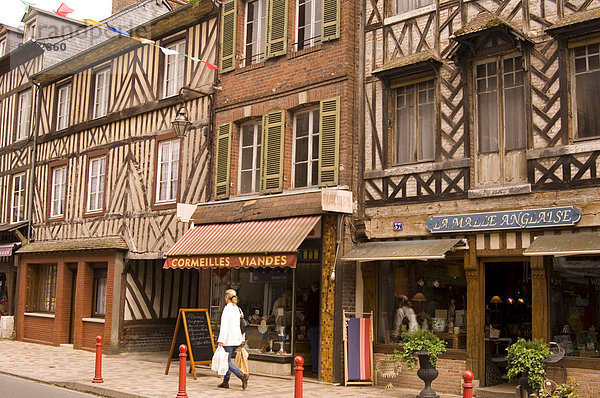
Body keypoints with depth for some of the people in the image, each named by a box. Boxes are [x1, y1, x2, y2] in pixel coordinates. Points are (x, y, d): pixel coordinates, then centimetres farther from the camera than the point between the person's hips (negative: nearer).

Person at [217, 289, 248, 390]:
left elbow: (224, 325, -18)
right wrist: (242, 338, 19)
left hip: (228, 339, -7)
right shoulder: (238, 309, 11)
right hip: (237, 338, 7)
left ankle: (242, 376, -20)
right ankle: (226, 381, 17)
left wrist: (221, 340, -19)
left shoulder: (227, 308, -11)